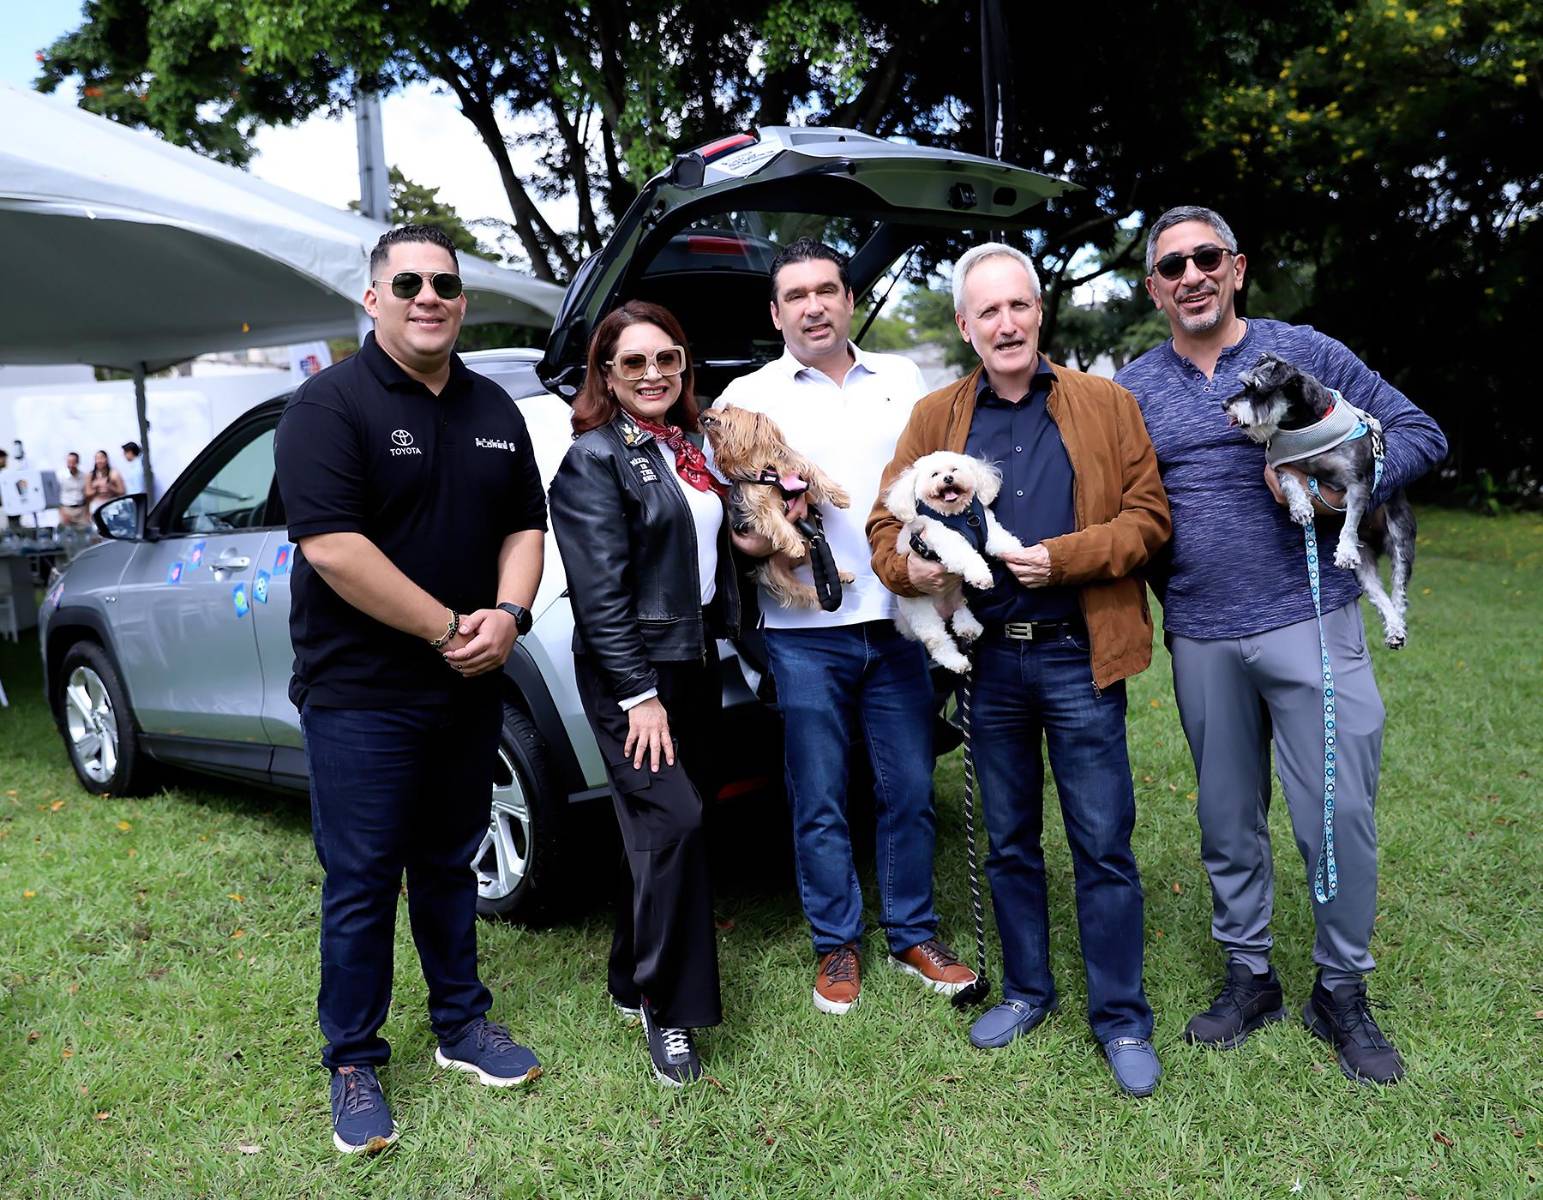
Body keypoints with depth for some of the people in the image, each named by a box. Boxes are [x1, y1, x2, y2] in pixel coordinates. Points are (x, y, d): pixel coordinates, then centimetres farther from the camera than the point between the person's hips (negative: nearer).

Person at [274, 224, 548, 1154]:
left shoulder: (494, 410, 9)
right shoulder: (331, 403, -10)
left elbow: (525, 524, 11)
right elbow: (331, 545, -20)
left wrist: (507, 613, -8)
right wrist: (448, 630, -18)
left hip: (468, 691, 6)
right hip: (361, 693, -5)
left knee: (450, 866, 18)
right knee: (362, 883, 4)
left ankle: (462, 1023, 33)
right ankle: (354, 1064, 21)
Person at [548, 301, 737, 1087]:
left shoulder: (689, 447, 12)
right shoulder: (595, 460, -11)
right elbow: (601, 593, -17)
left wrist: (725, 632, 8)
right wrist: (640, 694, -19)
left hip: (695, 662, 7)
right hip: (632, 671, -7)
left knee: (662, 827, 12)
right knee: (673, 824, -12)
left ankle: (635, 981, 28)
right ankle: (667, 1007, 3)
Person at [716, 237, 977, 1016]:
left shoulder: (901, 380, 11)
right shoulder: (748, 397, 4)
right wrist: (762, 532, -19)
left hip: (897, 620, 2)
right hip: (805, 632, -2)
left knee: (910, 789, 9)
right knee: (819, 800, 6)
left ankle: (913, 933, 27)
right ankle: (836, 945, 23)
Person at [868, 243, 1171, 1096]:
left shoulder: (1105, 404, 3)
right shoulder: (935, 418, 8)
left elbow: (1148, 516, -1)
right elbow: (886, 523, 7)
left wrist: (1063, 558, -16)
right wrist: (908, 565, -15)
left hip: (1078, 656, -2)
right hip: (988, 661, 3)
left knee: (1103, 844, 3)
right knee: (1008, 841, 15)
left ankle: (1121, 1018, 20)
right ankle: (1026, 992, 33)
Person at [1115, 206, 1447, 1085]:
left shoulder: (1302, 352, 3)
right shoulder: (1132, 389, 8)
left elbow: (1419, 433, 4)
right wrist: (1162, 595, -5)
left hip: (1310, 621, -2)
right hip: (1201, 640, 2)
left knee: (1339, 817, 1)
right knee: (1228, 822, 12)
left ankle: (1343, 994, 22)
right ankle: (1250, 977, 31)